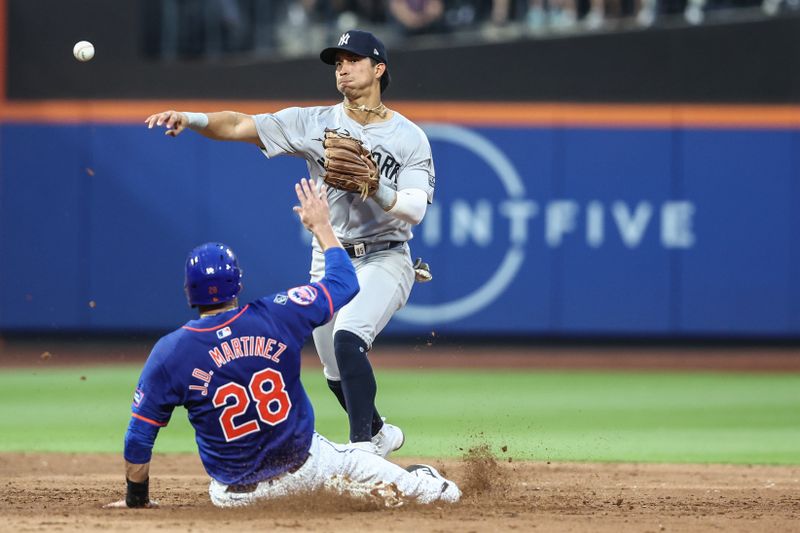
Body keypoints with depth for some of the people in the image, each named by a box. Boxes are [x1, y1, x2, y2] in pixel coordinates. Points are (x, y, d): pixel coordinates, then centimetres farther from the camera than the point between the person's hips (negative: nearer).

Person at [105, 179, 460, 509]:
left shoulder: (169, 353, -15)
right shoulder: (275, 317, -12)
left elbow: (138, 441, -10)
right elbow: (344, 282, 5)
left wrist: (136, 500, 4)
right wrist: (320, 225, 17)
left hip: (236, 493, -2)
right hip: (305, 463, 2)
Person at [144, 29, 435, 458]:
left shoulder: (409, 138, -6)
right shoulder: (314, 123, 0)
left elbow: (414, 210, -15)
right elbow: (240, 126, -10)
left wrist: (375, 189, -32)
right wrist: (191, 118, -26)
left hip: (383, 260, -5)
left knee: (348, 339, -30)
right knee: (338, 375, 13)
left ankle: (363, 446, -26)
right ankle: (379, 434, 40)